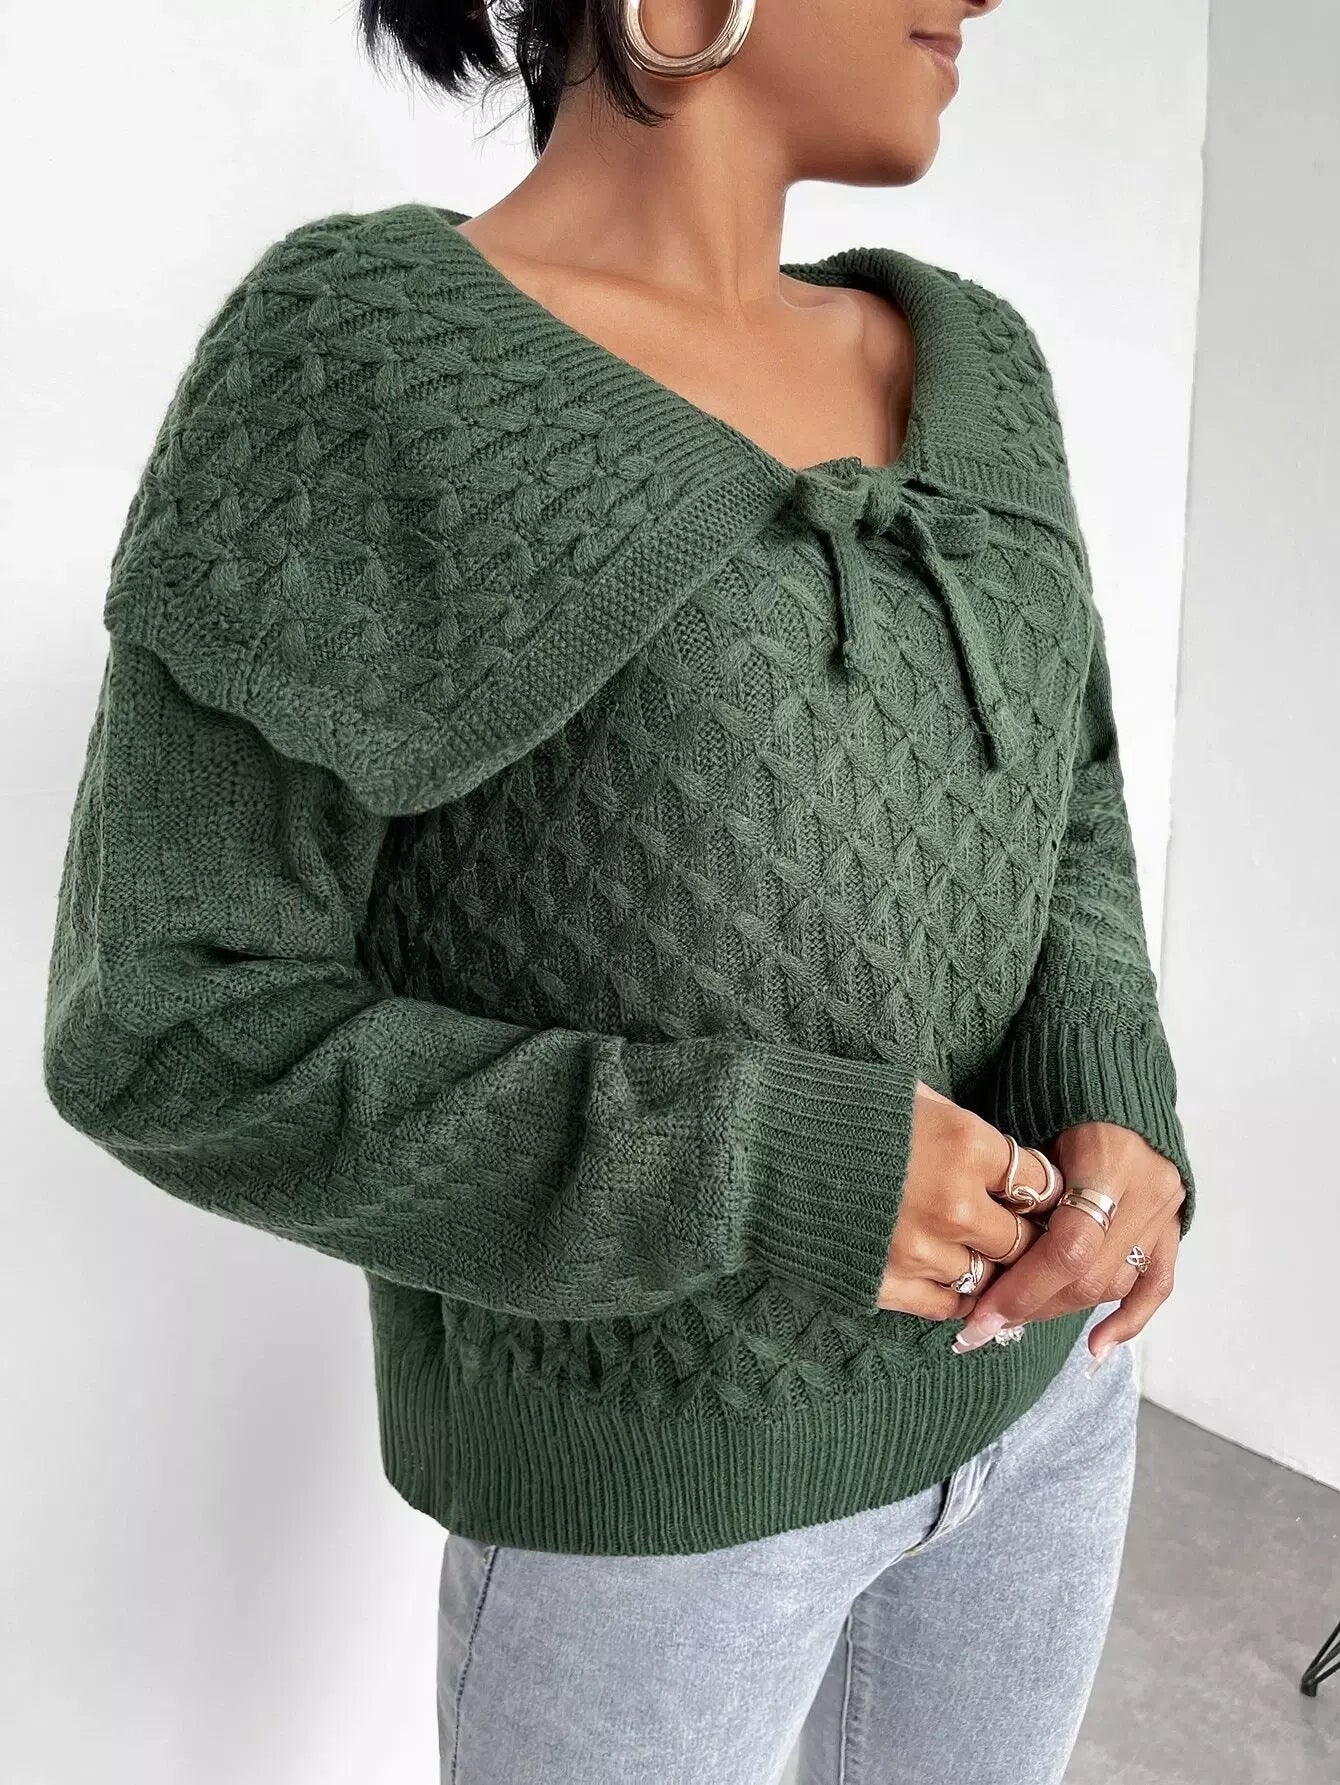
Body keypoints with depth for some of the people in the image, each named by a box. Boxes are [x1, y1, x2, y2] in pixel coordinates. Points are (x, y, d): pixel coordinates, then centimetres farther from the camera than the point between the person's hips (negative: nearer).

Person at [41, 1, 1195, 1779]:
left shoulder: (958, 364, -1)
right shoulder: (350, 373, -20)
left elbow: (1057, 817, 7)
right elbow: (181, 1031, -19)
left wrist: (1112, 1127, -13)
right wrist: (751, 1181, -25)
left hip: (1012, 1352, 6)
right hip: (654, 1458, -5)